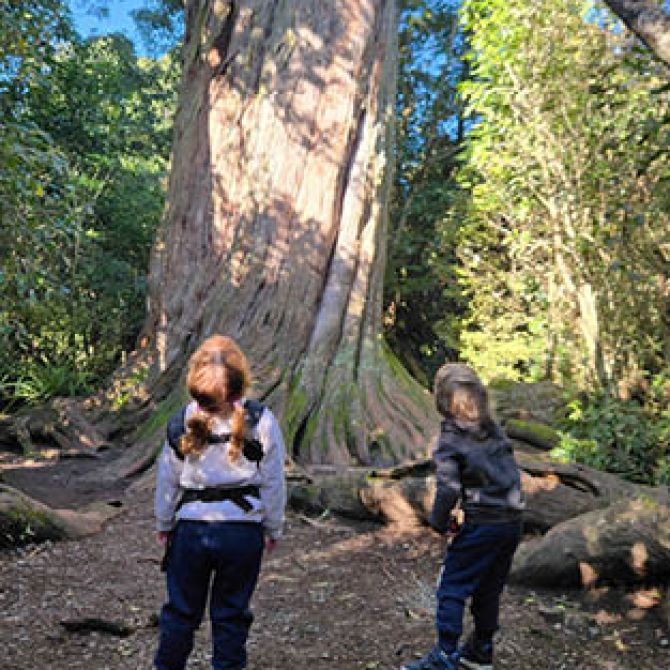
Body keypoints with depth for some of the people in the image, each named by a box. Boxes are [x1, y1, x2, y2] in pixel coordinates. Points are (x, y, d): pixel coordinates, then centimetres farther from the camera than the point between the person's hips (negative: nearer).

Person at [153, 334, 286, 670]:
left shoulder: (180, 423, -7)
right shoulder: (262, 422, -12)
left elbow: (167, 481, 3)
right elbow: (273, 482, -5)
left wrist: (164, 525, 18)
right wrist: (273, 529, 8)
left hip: (190, 528, 2)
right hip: (243, 530, -1)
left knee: (181, 609, 20)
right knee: (231, 615, 15)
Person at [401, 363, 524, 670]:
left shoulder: (449, 439, -12)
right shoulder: (494, 429, 6)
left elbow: (449, 489, -17)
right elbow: (512, 472, 9)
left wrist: (438, 521, -2)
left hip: (481, 525, -7)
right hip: (512, 521, 7)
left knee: (452, 588, 6)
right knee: (489, 589, 20)